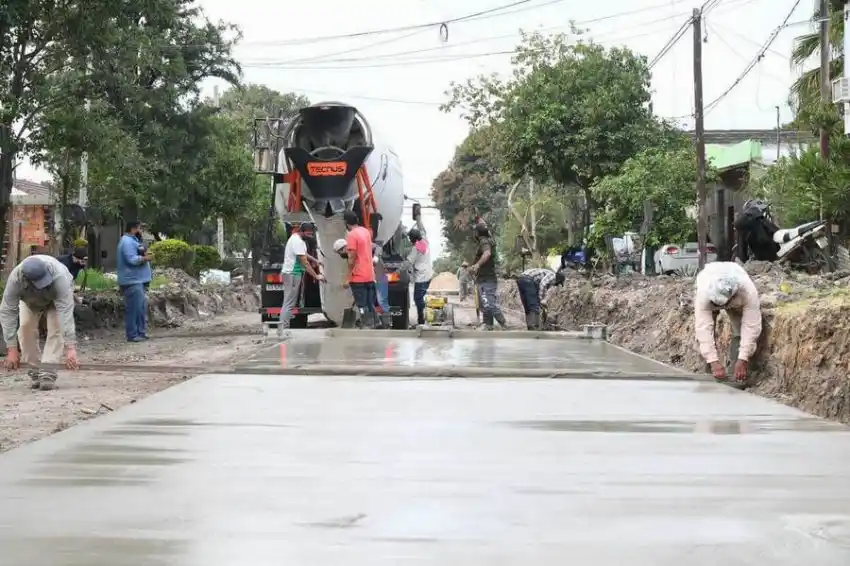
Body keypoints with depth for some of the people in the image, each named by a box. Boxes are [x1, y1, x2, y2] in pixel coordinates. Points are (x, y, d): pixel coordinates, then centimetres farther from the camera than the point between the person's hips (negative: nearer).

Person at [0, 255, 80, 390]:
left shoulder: (59, 276, -45)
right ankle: (34, 373, -1)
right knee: (26, 326, -14)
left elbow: (66, 313, -48)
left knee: (56, 327, -21)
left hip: (60, 294, -2)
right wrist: (12, 349, -40)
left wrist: (70, 348, -55)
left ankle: (48, 373, -19)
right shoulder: (15, 278, -39)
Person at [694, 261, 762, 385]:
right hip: (710, 297, 0)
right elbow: (703, 328, -46)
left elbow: (751, 326, -41)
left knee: (741, 332, -17)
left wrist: (743, 359, -44)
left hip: (737, 301, 0)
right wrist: (713, 361, -52)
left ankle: (733, 375, -9)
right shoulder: (703, 293, -45)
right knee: (703, 331, -15)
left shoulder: (748, 291, -44)